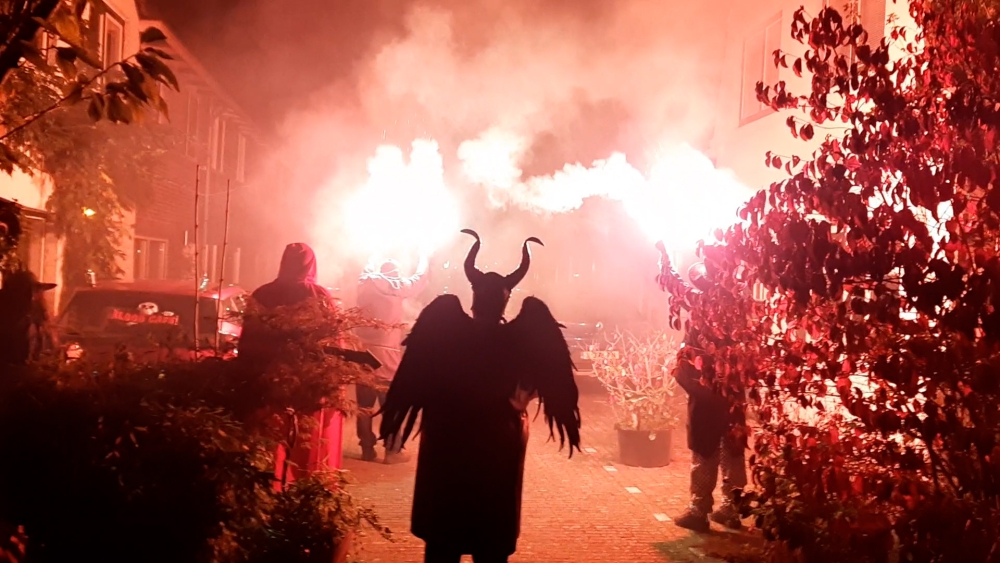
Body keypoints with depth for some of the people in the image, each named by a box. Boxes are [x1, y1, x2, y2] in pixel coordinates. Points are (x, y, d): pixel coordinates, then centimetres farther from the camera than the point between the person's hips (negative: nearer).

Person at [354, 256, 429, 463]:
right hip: (386, 350, -4)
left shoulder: (365, 283, 6)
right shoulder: (396, 286, -4)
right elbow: (420, 279, 12)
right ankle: (392, 450, 4)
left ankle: (367, 449, 13)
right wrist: (423, 259, 27)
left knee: (364, 402, 9)